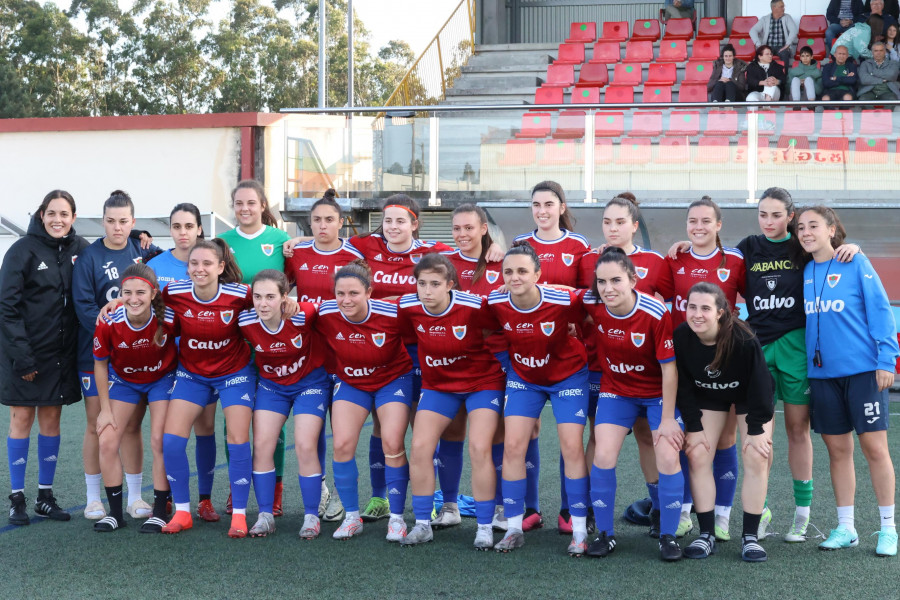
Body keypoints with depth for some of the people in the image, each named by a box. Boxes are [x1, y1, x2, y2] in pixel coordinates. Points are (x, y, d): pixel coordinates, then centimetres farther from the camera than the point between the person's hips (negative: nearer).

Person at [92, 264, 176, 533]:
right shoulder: (108, 323, -27)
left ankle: (160, 512, 5)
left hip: (162, 379, -2)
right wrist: (105, 409, -7)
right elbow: (100, 364, -11)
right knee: (107, 442, -5)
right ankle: (115, 512, 8)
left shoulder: (166, 317, -30)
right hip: (123, 381, 2)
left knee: (160, 442, -9)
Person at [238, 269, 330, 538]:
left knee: (306, 446, -10)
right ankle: (265, 516, 6)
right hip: (271, 383, 3)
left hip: (310, 381, -3)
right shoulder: (245, 322, -22)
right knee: (261, 445, -5)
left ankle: (311, 517, 4)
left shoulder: (302, 314, -30)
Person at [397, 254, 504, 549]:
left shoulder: (473, 306, -25)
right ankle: (422, 525, 8)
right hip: (437, 385, 4)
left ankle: (485, 527, -1)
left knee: (479, 448, -15)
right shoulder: (408, 307, -16)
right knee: (420, 447, -6)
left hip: (483, 381, -4)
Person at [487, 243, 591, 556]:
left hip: (568, 375, -3)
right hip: (523, 376, 3)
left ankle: (579, 530, 5)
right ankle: (514, 527, 6)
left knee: (572, 447, -6)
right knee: (513, 445, -5)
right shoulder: (495, 304, -19)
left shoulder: (564, 301, -29)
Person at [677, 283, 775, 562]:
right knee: (697, 455, -6)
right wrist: (694, 426, -12)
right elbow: (683, 386, -13)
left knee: (756, 458, -11)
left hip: (750, 397, -3)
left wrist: (756, 429, -20)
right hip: (707, 397, 3)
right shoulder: (681, 337, -27)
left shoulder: (743, 339, -36)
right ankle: (706, 534, 2)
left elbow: (760, 384, -25)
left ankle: (750, 536, -2)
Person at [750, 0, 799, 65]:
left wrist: (787, 44, -22)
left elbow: (794, 30, -6)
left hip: (782, 47, 0)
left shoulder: (787, 17, 8)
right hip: (768, 47, 0)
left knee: (784, 53, -35)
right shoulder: (764, 19, 7)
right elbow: (753, 31, -3)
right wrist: (758, 44, -20)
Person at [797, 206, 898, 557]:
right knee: (837, 449, 9)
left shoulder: (856, 264, -4)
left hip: (863, 370, -4)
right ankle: (845, 528, 18)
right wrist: (803, 365, 8)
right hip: (822, 373, 4)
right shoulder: (804, 272, 8)